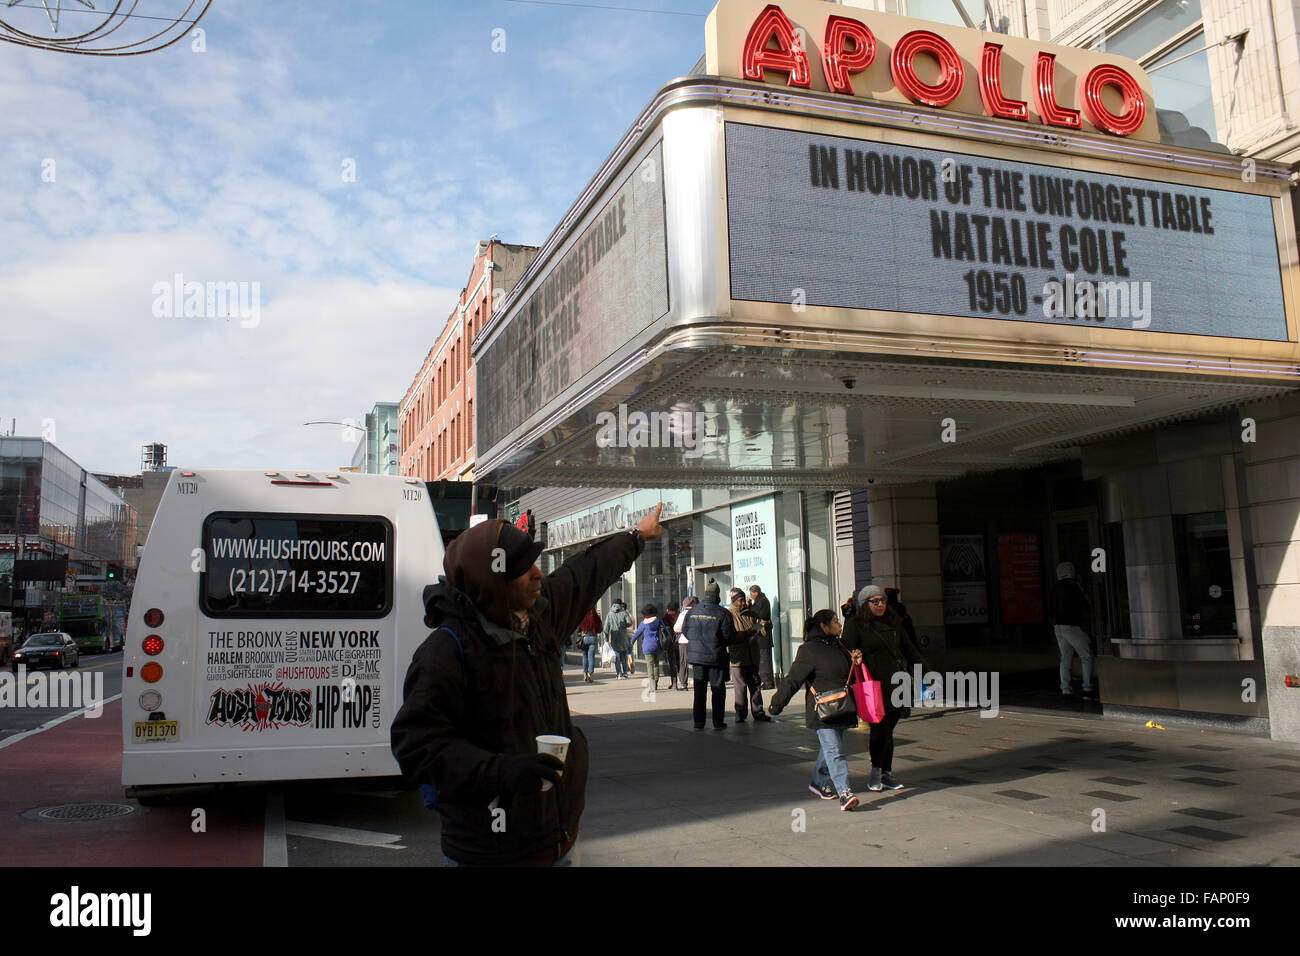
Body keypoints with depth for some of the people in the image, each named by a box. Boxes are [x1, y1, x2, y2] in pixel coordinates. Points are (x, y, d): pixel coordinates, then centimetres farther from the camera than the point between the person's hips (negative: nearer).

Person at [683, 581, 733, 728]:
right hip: (716, 656, -4)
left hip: (696, 655, 4)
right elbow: (728, 635, -11)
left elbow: (685, 631, 8)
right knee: (718, 689, 7)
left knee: (699, 689, 10)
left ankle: (698, 721, 10)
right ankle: (718, 722, 9)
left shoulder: (693, 611, 3)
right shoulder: (723, 613, -10)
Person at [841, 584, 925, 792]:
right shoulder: (855, 626, -1)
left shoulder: (894, 623, 15)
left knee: (887, 730, 7)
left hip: (897, 682, 4)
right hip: (874, 684, -4)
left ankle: (886, 774, 16)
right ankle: (876, 772, 9)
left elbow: (910, 650, 21)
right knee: (880, 728, -8)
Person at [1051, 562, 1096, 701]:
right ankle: (1087, 689, -3)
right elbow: (1086, 605, -6)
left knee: (1065, 659, 9)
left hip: (1059, 626, 6)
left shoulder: (1055, 588, 10)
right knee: (1087, 658, 1)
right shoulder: (1074, 586, -9)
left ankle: (1065, 690, 5)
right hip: (1073, 626, -6)